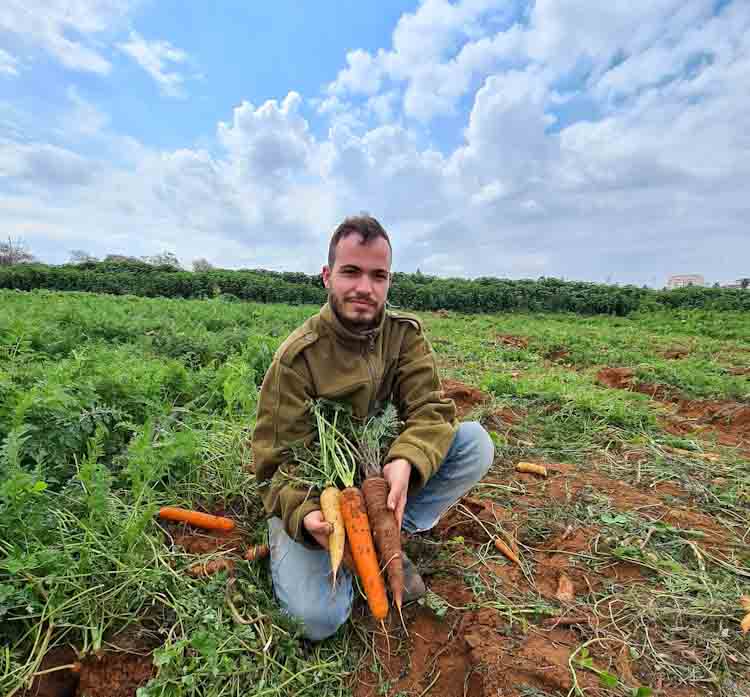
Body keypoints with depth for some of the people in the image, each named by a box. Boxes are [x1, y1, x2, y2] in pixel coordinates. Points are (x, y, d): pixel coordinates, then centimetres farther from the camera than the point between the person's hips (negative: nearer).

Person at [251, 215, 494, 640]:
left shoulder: (405, 333, -8)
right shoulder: (297, 357, -20)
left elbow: (432, 408, -16)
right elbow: (277, 461, -17)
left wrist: (406, 462, -37)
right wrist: (304, 513, -38)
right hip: (311, 492, -3)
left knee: (475, 442, -16)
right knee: (318, 617, -23)